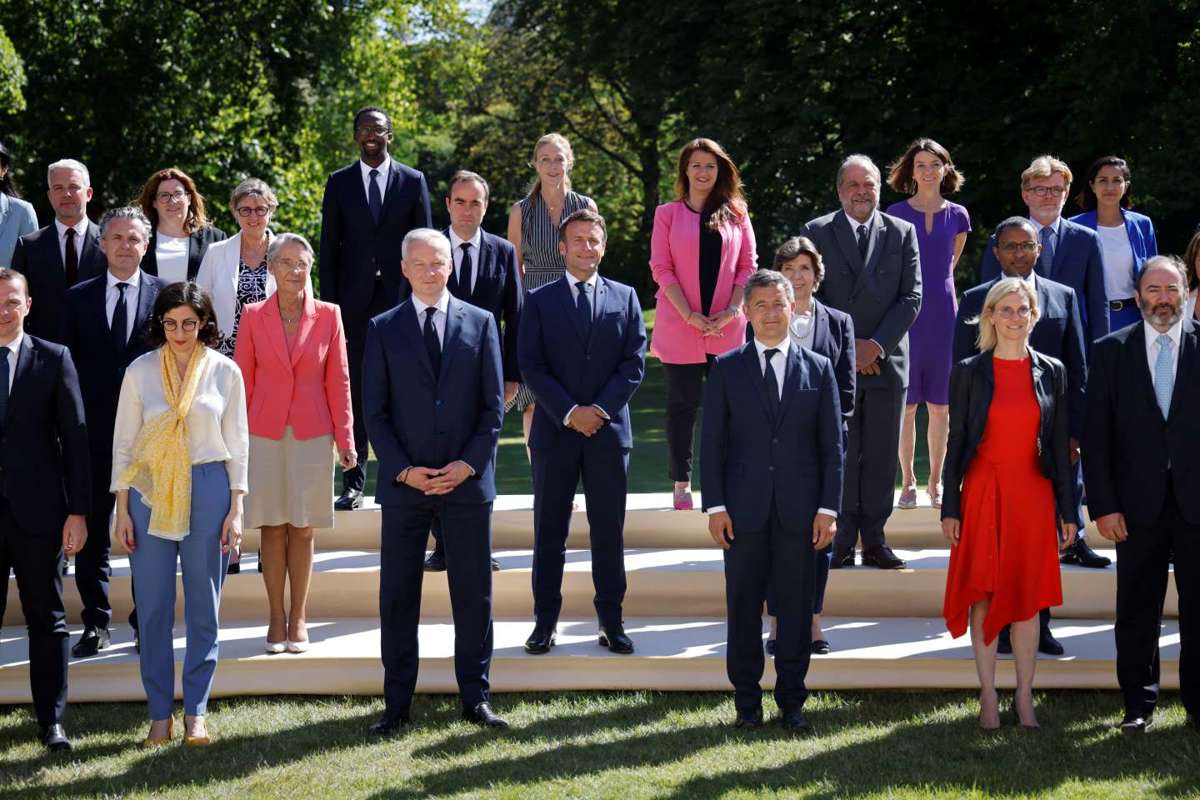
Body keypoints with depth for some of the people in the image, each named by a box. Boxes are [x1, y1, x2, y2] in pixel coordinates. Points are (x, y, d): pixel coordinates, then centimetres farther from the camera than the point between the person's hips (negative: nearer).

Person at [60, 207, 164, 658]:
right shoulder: (78, 298, 8)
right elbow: (67, 365, 7)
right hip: (93, 431, 2)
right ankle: (96, 624, 11)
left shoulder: (165, 296, 3)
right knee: (93, 531, 4)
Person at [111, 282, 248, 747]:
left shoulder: (225, 372, 2)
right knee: (153, 605, 2)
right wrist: (122, 510, 0)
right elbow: (123, 443, 5)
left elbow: (237, 445, 5)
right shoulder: (140, 372, 2)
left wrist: (235, 510, -1)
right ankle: (160, 714, 10)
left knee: (204, 604, 4)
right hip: (150, 491, 0)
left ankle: (196, 712, 12)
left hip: (207, 490, 0)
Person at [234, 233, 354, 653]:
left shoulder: (328, 316, 2)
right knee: (273, 528, 3)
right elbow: (243, 379, 4)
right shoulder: (253, 316, 2)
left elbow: (338, 380, 4)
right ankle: (276, 618, 12)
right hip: (264, 434, 0)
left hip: (312, 434, 0)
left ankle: (299, 618, 12)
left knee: (302, 529, 4)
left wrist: (345, 438, 1)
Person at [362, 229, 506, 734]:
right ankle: (397, 703, 10)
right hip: (404, 483, 0)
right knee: (398, 595, 3)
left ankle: (475, 697, 14)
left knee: (473, 593, 4)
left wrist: (468, 464, -8)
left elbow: (494, 406, 4)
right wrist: (403, 469, -8)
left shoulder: (480, 324, 6)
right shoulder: (384, 329, 5)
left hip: (467, 480, 0)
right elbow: (374, 411, 3)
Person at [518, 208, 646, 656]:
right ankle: (545, 621, 9)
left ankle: (611, 620, 11)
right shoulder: (540, 301, 5)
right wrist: (568, 412, -12)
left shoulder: (625, 298, 9)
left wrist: (601, 409, -10)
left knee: (609, 531, 4)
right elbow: (531, 366, -2)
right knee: (549, 532, 3)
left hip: (609, 430, 1)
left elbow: (635, 362, 2)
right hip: (554, 430, -1)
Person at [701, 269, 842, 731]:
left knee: (796, 607, 4)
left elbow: (831, 445, 5)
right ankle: (746, 701, 14)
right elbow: (712, 442, 2)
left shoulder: (818, 369, 6)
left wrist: (828, 508, -2)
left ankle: (791, 701, 14)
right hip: (744, 510, 0)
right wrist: (715, 506, -5)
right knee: (743, 606, 5)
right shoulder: (726, 369, 5)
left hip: (799, 511, 0)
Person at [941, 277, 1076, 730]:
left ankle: (1025, 697, 13)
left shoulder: (1052, 372, 5)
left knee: (1028, 598, 5)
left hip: (1033, 497, 1)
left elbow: (1060, 446, 7)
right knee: (984, 596, 2)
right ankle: (988, 697, 10)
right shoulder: (969, 372, 0)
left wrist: (1068, 511, 4)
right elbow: (956, 443, 1)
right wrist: (950, 509, -3)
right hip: (983, 496, -1)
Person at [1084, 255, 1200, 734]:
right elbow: (1096, 436, 1)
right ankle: (1139, 704, 18)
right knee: (1137, 613, 7)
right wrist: (1103, 506, -5)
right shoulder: (1110, 352, 3)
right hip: (1139, 505, 1)